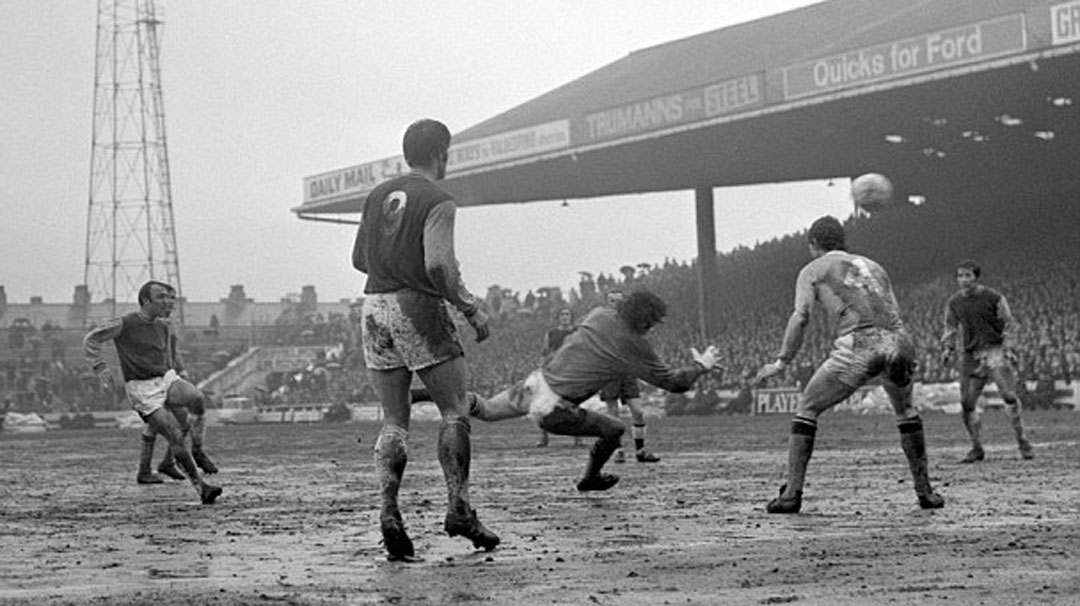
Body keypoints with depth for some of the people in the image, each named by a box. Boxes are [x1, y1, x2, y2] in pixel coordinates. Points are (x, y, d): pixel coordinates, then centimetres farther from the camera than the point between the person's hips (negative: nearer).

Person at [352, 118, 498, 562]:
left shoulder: (378, 195, 13)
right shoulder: (438, 202, -7)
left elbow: (359, 259, 18)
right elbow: (438, 266, -18)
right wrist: (470, 308, -8)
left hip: (374, 306, 6)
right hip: (417, 309, -6)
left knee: (394, 421, 8)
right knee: (455, 412, 3)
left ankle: (389, 512, -4)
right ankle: (459, 510, -2)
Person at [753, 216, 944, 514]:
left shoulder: (812, 270, 18)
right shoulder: (872, 266, 33)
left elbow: (800, 317, 3)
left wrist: (782, 361, 2)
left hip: (858, 345, -4)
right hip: (898, 342, 4)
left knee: (807, 409, 11)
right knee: (906, 411, 28)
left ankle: (792, 493, 4)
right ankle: (925, 491, 25)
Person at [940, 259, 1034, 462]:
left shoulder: (993, 297, -3)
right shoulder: (954, 302, 8)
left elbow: (1008, 324, 2)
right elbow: (951, 329, 18)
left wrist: (1008, 348, -8)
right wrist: (947, 349, 2)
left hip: (995, 351, -3)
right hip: (971, 354, 3)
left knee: (1009, 396, -13)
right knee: (967, 403, -3)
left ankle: (1022, 442, -1)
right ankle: (976, 448, 10)